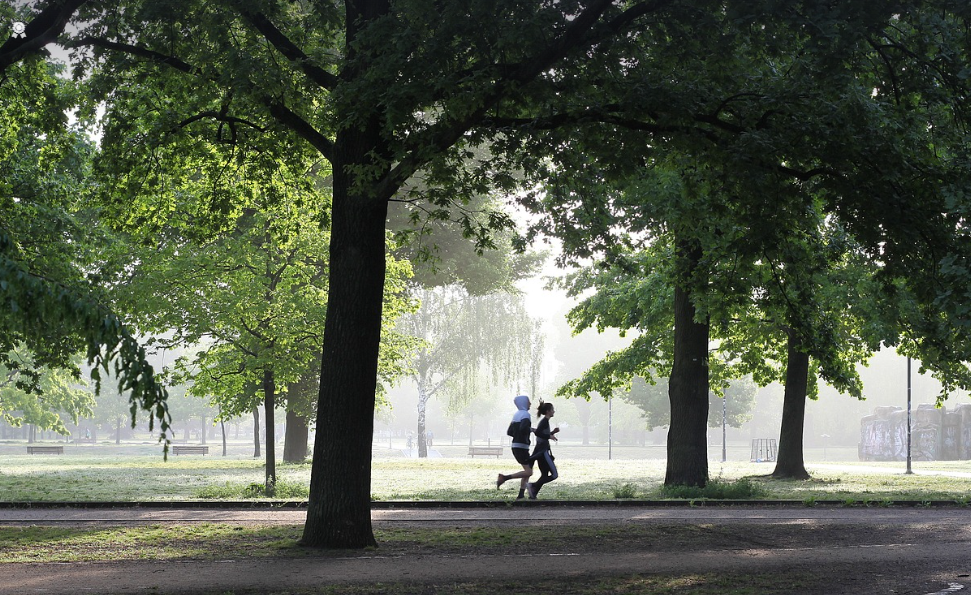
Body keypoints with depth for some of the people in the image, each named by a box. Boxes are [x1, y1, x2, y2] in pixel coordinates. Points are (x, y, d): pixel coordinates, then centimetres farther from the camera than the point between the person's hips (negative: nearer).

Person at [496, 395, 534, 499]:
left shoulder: (517, 415, 15)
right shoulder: (525, 414, -12)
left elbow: (510, 431, 19)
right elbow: (523, 428, -29)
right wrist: (531, 429, -11)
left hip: (516, 446, 9)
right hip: (521, 447, -9)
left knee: (528, 471, 14)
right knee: (528, 472, -11)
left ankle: (521, 495, 8)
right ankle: (505, 478, -17)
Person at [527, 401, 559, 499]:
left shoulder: (543, 421, 18)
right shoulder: (545, 421, -11)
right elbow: (537, 432, -25)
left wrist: (553, 432, 16)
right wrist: (550, 436, -20)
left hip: (540, 452, 10)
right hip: (543, 451, -10)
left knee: (545, 475, 12)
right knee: (554, 475, -9)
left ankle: (533, 494, 4)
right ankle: (533, 486, -16)